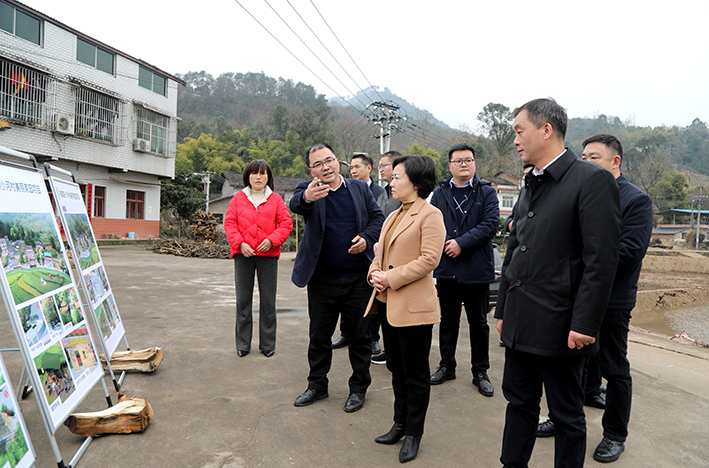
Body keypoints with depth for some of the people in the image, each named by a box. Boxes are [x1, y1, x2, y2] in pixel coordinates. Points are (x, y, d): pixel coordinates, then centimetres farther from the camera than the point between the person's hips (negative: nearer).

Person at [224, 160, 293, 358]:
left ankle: (268, 344, 17)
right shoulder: (238, 198, 8)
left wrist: (272, 240, -12)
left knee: (268, 300, 4)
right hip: (243, 254, 1)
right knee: (243, 299, 6)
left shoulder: (276, 199, 7)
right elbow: (229, 222, 3)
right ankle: (243, 344, 17)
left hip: (268, 254, 0)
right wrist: (240, 243, -11)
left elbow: (286, 223, 3)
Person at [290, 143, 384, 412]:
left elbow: (378, 217, 7)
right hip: (322, 279, 0)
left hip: (358, 278, 0)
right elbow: (296, 204, -25)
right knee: (319, 335, 14)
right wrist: (306, 197, -48)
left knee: (359, 335, 10)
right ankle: (317, 385, 34)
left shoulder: (359, 188, 5)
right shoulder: (308, 189, -2)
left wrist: (366, 238, -12)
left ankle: (358, 388, 28)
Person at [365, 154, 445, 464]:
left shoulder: (430, 215, -10)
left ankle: (413, 433, 21)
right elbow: (381, 252, 19)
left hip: (413, 305, -8)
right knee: (397, 369, 18)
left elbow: (429, 259, -19)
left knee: (415, 373, 6)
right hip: (387, 303, 8)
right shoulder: (393, 217, 16)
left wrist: (391, 278, -19)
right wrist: (375, 273, -2)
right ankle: (400, 424, 33)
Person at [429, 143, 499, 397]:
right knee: (448, 319, 14)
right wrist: (445, 243, -14)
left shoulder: (487, 192, 2)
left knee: (478, 323, 8)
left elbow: (490, 224, -10)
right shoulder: (439, 193, 9)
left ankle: (480, 372, 23)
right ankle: (447, 366, 29)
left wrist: (461, 243, -17)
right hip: (446, 268, 2)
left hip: (476, 268, -2)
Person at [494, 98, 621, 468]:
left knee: (567, 416, 10)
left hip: (559, 326, -7)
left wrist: (585, 325, -18)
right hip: (520, 324, 7)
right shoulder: (529, 186, 13)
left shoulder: (592, 180, -11)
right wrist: (502, 309, 15)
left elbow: (601, 260, -16)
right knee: (519, 401, 19)